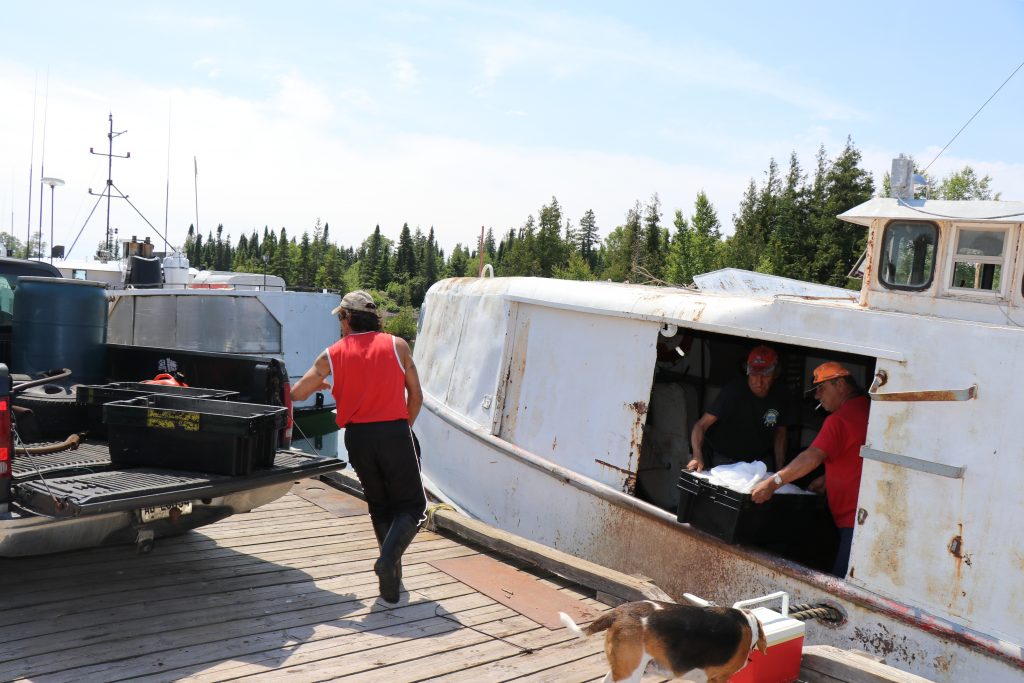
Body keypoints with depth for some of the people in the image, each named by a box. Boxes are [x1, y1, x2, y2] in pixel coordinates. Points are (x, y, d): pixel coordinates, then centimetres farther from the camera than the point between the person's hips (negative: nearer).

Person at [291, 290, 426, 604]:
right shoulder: (397, 345, 3)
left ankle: (391, 577, 17)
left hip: (357, 437, 2)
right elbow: (416, 396, 5)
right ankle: (388, 559, -18)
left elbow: (297, 393, 6)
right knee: (412, 505, 6)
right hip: (395, 432, -2)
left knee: (379, 505, 19)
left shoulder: (333, 354, 5)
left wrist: (320, 385, 28)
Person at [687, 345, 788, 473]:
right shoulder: (733, 391, -21)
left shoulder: (779, 397, -6)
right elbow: (701, 425, -26)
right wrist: (697, 456, -42)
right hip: (725, 460, -4)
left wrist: (780, 471, -1)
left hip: (760, 459, 4)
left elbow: (780, 433, 8)